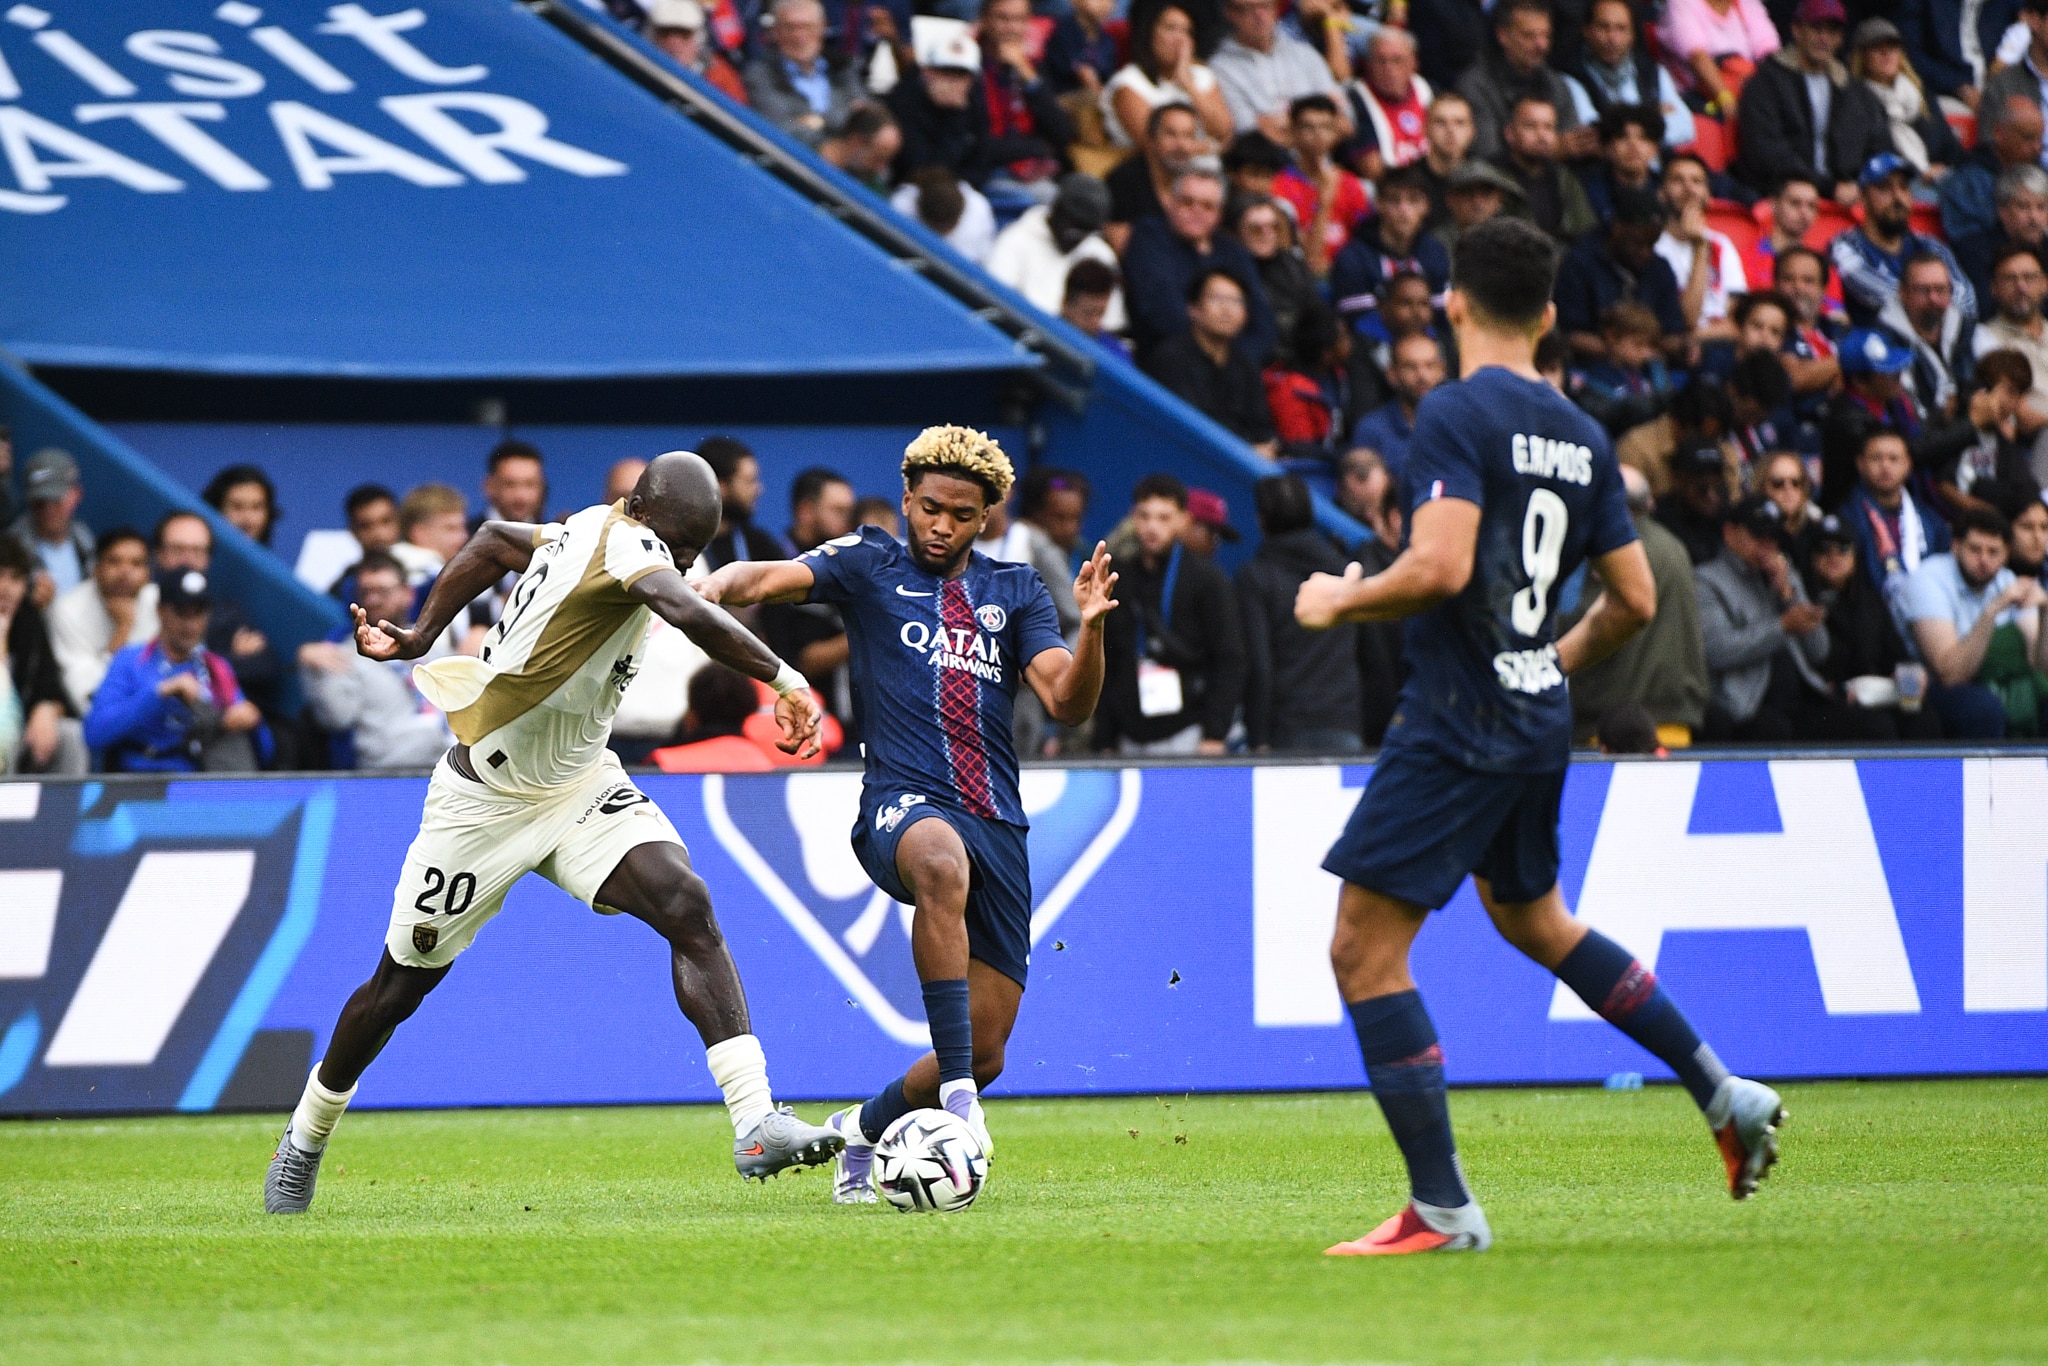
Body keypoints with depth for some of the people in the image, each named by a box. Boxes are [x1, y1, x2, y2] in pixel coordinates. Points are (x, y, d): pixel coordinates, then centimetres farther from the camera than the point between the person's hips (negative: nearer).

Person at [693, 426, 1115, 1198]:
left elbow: (1067, 704, 6)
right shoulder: (870, 569, 10)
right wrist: (716, 586, -30)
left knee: (986, 1053, 2)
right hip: (904, 806, -4)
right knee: (943, 865, -43)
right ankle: (956, 1093, -45)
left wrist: (1090, 627, -13)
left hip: (998, 824, 4)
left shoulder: (1015, 593, 17)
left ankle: (865, 1128, 33)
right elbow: (771, 579, -8)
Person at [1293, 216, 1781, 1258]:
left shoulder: (1456, 414, -14)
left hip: (1457, 724, -8)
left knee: (1364, 948, -3)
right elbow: (1635, 600, 11)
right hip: (1538, 720, 8)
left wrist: (1340, 601, -8)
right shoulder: (1580, 435, 9)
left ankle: (1442, 1210, -5)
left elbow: (1439, 567, -25)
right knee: (1530, 916, 30)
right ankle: (1723, 1093, 29)